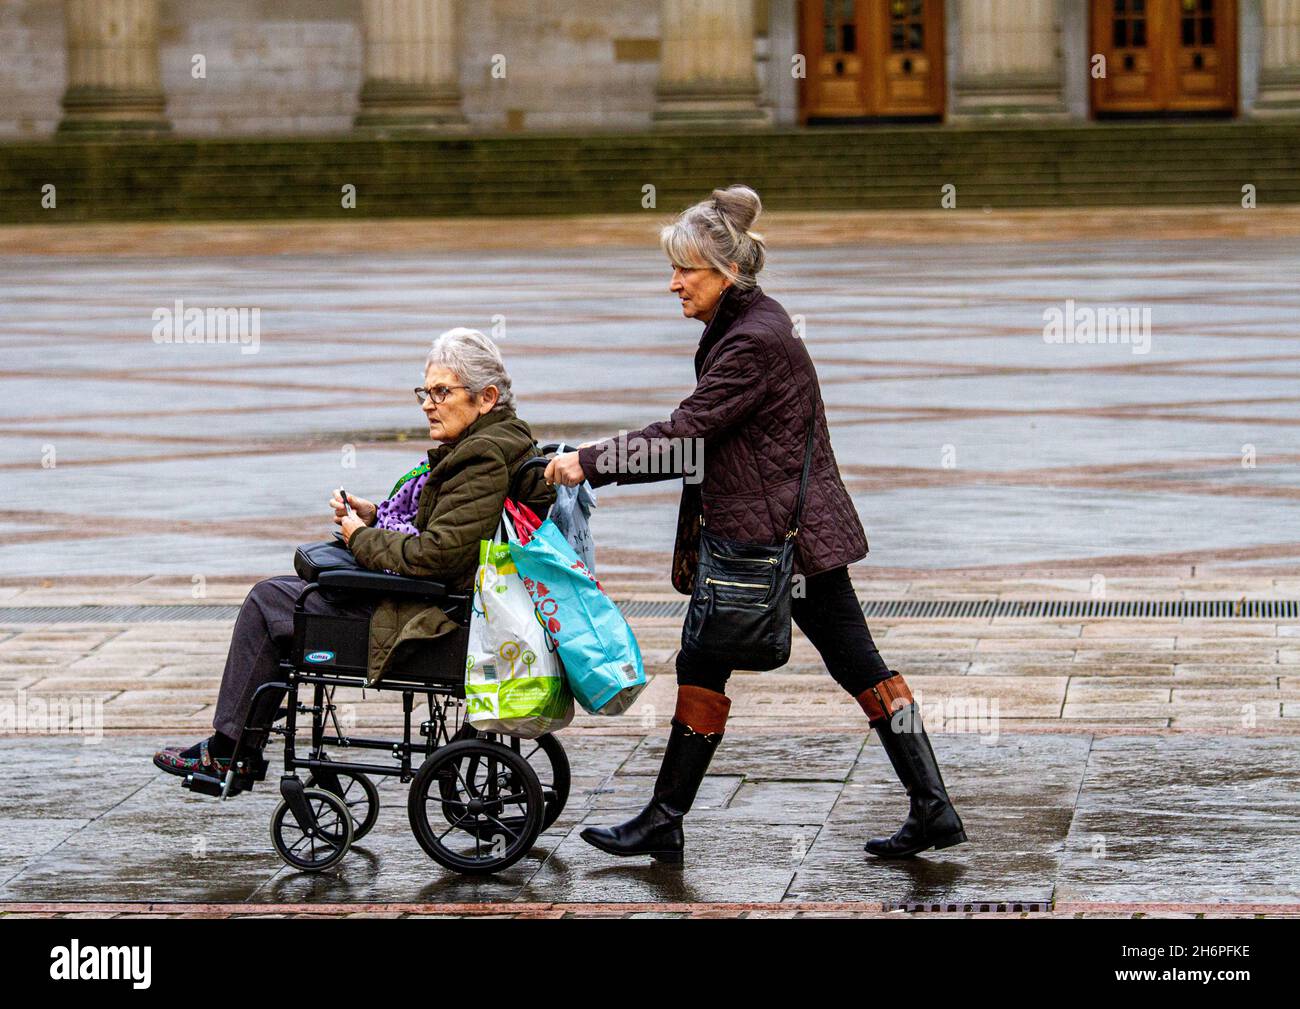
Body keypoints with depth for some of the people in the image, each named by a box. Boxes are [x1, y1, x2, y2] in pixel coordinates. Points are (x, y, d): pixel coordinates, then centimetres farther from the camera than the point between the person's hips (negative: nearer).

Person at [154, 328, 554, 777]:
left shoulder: (486, 460, -22)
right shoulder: (495, 445, 11)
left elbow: (433, 556, -27)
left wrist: (362, 539, -12)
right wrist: (375, 516, 6)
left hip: (430, 625, -11)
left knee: (268, 601, -1)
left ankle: (226, 751, 9)